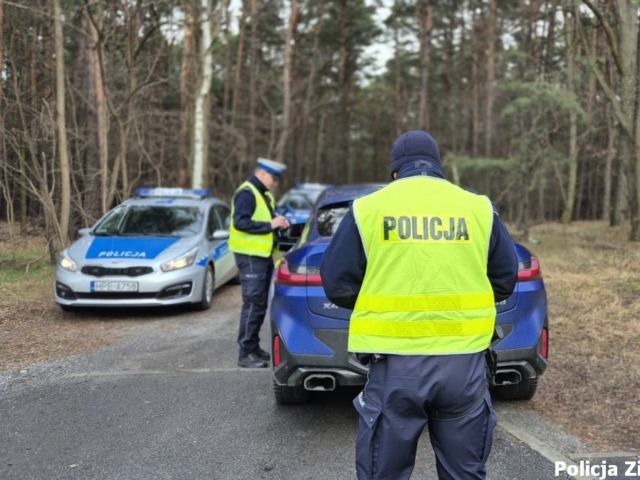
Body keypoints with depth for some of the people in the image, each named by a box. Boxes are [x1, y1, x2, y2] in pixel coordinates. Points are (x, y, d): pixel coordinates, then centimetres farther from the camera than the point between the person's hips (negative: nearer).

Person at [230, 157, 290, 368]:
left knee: (260, 304, 13)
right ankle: (245, 354, -5)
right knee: (253, 303, -9)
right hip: (250, 256, -10)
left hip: (263, 255, 10)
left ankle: (253, 347, 23)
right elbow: (241, 222, -22)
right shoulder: (246, 193, -12)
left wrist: (278, 221, 5)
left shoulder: (264, 194, 18)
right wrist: (270, 225, -21)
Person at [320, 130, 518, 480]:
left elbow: (337, 284, 4)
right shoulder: (479, 209, 6)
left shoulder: (367, 209, 0)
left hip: (395, 363, -2)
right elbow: (505, 280, 13)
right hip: (464, 362, 2)